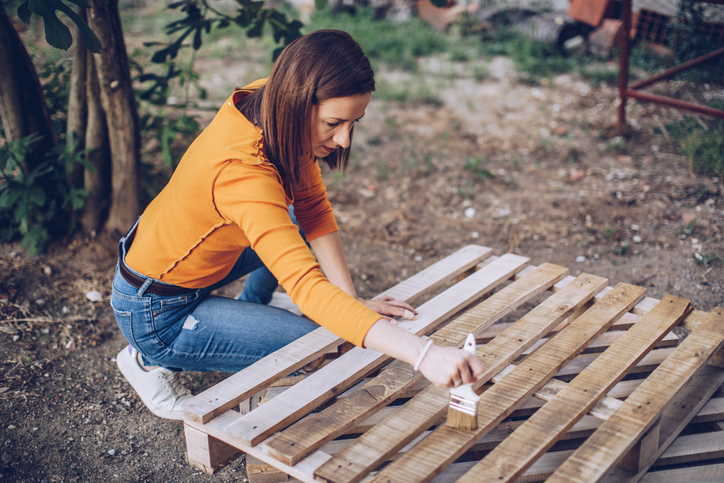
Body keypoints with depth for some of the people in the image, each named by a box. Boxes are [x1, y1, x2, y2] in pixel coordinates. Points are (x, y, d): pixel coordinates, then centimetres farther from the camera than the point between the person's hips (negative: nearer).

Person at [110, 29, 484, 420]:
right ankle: (155, 361, 0)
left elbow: (314, 207, -5)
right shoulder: (243, 170, -38)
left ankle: (250, 319, 28)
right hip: (156, 313, -8)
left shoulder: (270, 106, -12)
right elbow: (309, 289, -46)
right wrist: (423, 355, -52)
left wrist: (352, 300, -14)